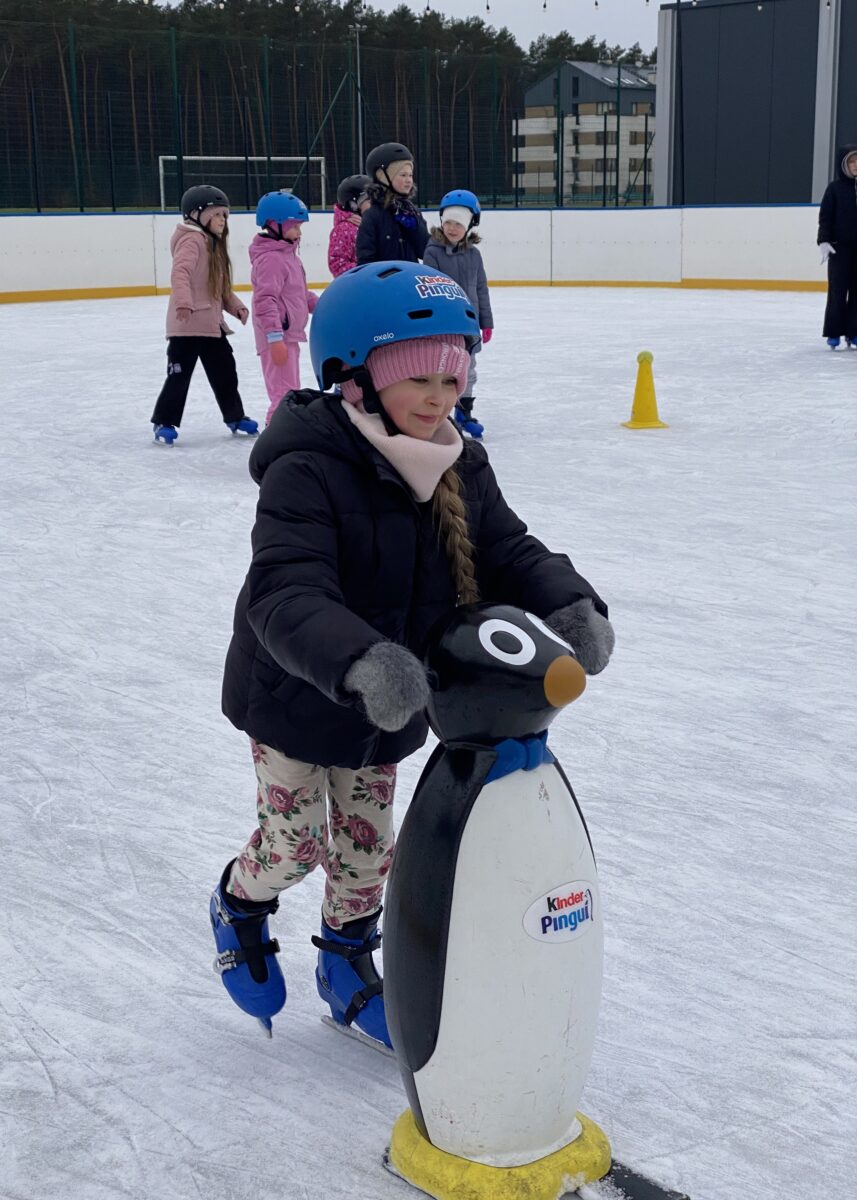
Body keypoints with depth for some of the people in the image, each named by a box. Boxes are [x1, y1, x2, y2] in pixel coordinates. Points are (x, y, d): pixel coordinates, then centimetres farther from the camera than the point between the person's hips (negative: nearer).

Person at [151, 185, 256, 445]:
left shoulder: (214, 244, 17)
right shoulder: (192, 240, -13)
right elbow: (180, 273, -29)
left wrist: (236, 306, 11)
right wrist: (183, 302, -43)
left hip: (212, 324, 9)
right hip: (187, 325, -9)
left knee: (225, 372, 16)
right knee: (179, 374, -4)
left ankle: (235, 417, 30)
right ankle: (164, 423, 5)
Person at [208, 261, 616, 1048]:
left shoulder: (460, 468, -8)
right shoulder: (306, 471, -31)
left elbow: (510, 553, -9)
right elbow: (285, 596, -41)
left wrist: (569, 604, -30)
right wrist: (360, 661, -59)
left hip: (390, 711, 6)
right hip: (294, 700, -5)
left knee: (367, 844, 19)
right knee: (295, 842, 9)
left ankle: (348, 961, 44)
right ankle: (240, 908, 44)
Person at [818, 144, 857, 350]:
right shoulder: (835, 188, -1)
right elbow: (825, 216, -3)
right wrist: (824, 241, -13)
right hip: (839, 246, -3)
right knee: (837, 290, -3)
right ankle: (833, 333, 4)